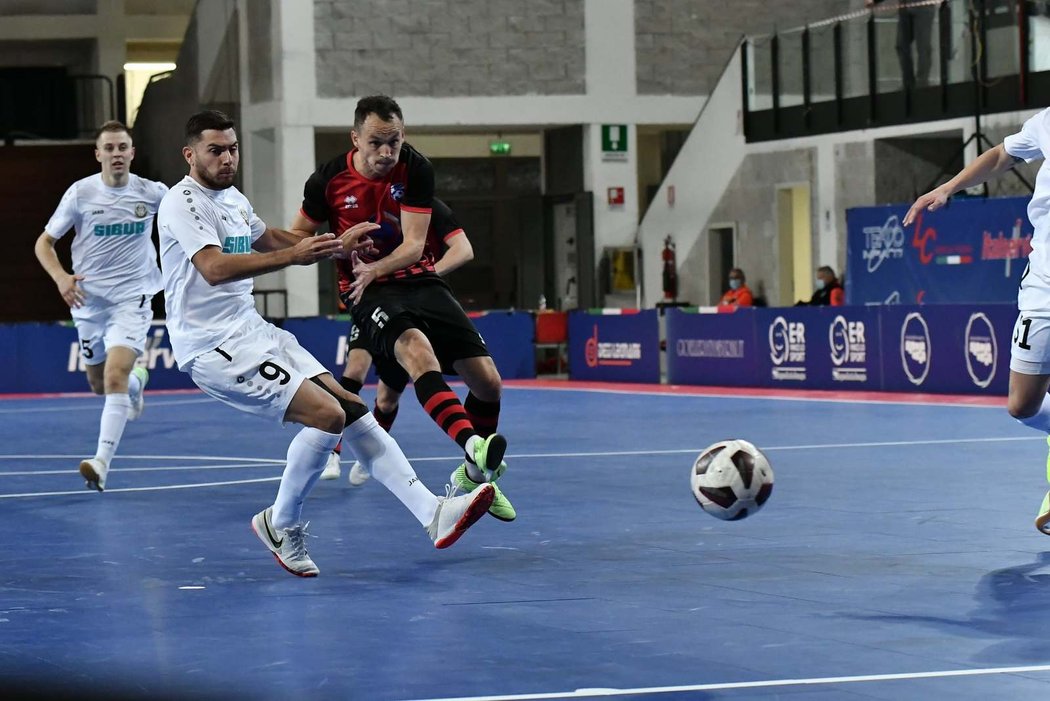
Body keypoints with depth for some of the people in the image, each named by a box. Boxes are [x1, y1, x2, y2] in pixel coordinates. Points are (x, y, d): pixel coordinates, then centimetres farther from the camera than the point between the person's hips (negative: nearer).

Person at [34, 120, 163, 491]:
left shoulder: (152, 193, -5)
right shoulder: (81, 193, -6)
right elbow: (44, 242, -1)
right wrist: (61, 277, -18)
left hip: (132, 298, -2)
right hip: (89, 299, 2)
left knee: (115, 377, -22)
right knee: (99, 384, 18)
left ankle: (101, 464, -25)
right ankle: (137, 381, 55)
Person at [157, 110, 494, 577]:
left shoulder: (234, 200, 16)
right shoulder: (183, 201, -13)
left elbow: (268, 239, 36)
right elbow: (214, 268, -29)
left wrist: (336, 244, 30)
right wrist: (291, 257, -37)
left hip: (253, 332, 9)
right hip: (213, 346, -9)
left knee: (351, 410, -1)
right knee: (325, 415, -20)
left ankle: (433, 513, -2)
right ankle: (281, 524, -2)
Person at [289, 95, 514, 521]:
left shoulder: (415, 170, -7)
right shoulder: (328, 180, -7)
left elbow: (414, 245, -11)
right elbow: (295, 239, 6)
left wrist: (374, 269, -28)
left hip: (419, 280, 3)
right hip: (368, 294, -3)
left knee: (487, 380, -9)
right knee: (415, 347, -38)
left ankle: (475, 475, 19)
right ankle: (473, 445, -60)